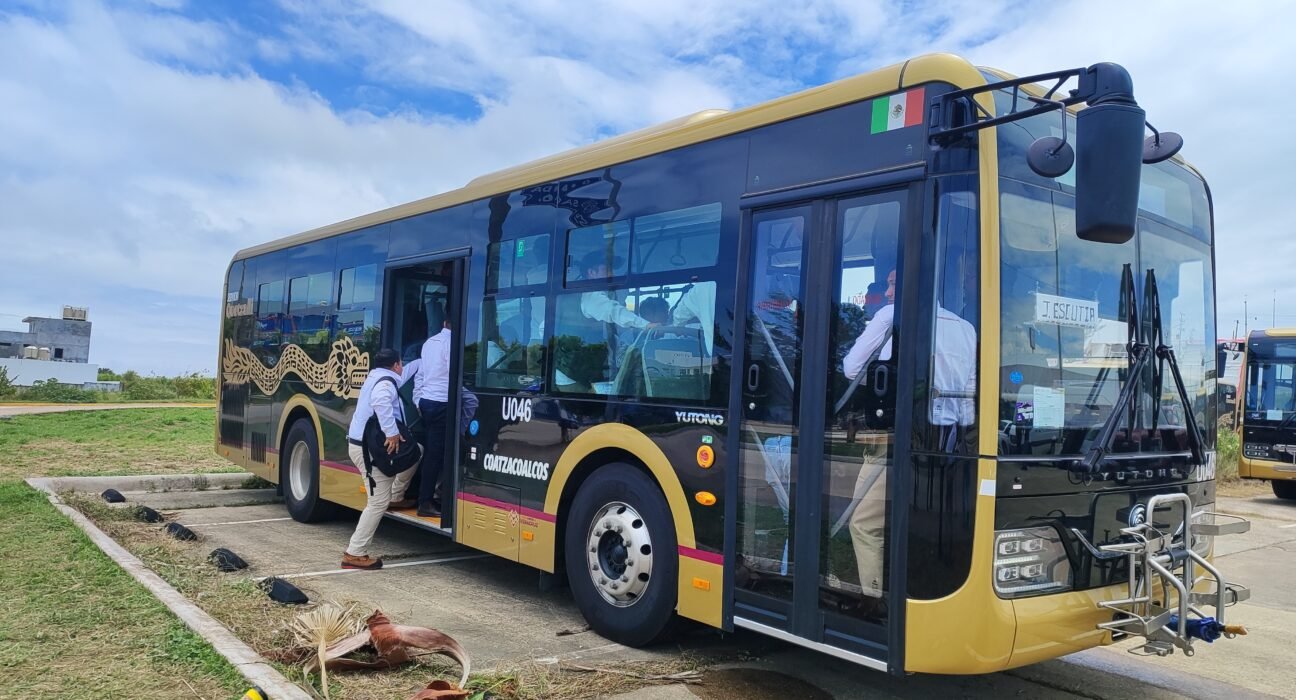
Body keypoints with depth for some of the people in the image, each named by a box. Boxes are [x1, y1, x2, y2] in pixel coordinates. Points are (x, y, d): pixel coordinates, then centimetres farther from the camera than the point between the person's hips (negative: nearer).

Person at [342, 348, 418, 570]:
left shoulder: (376, 378, 15)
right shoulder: (386, 382, -16)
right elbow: (381, 402, -38)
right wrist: (392, 433, -36)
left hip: (366, 444, 10)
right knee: (378, 502, -7)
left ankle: (396, 497, 25)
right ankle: (354, 554, -4)